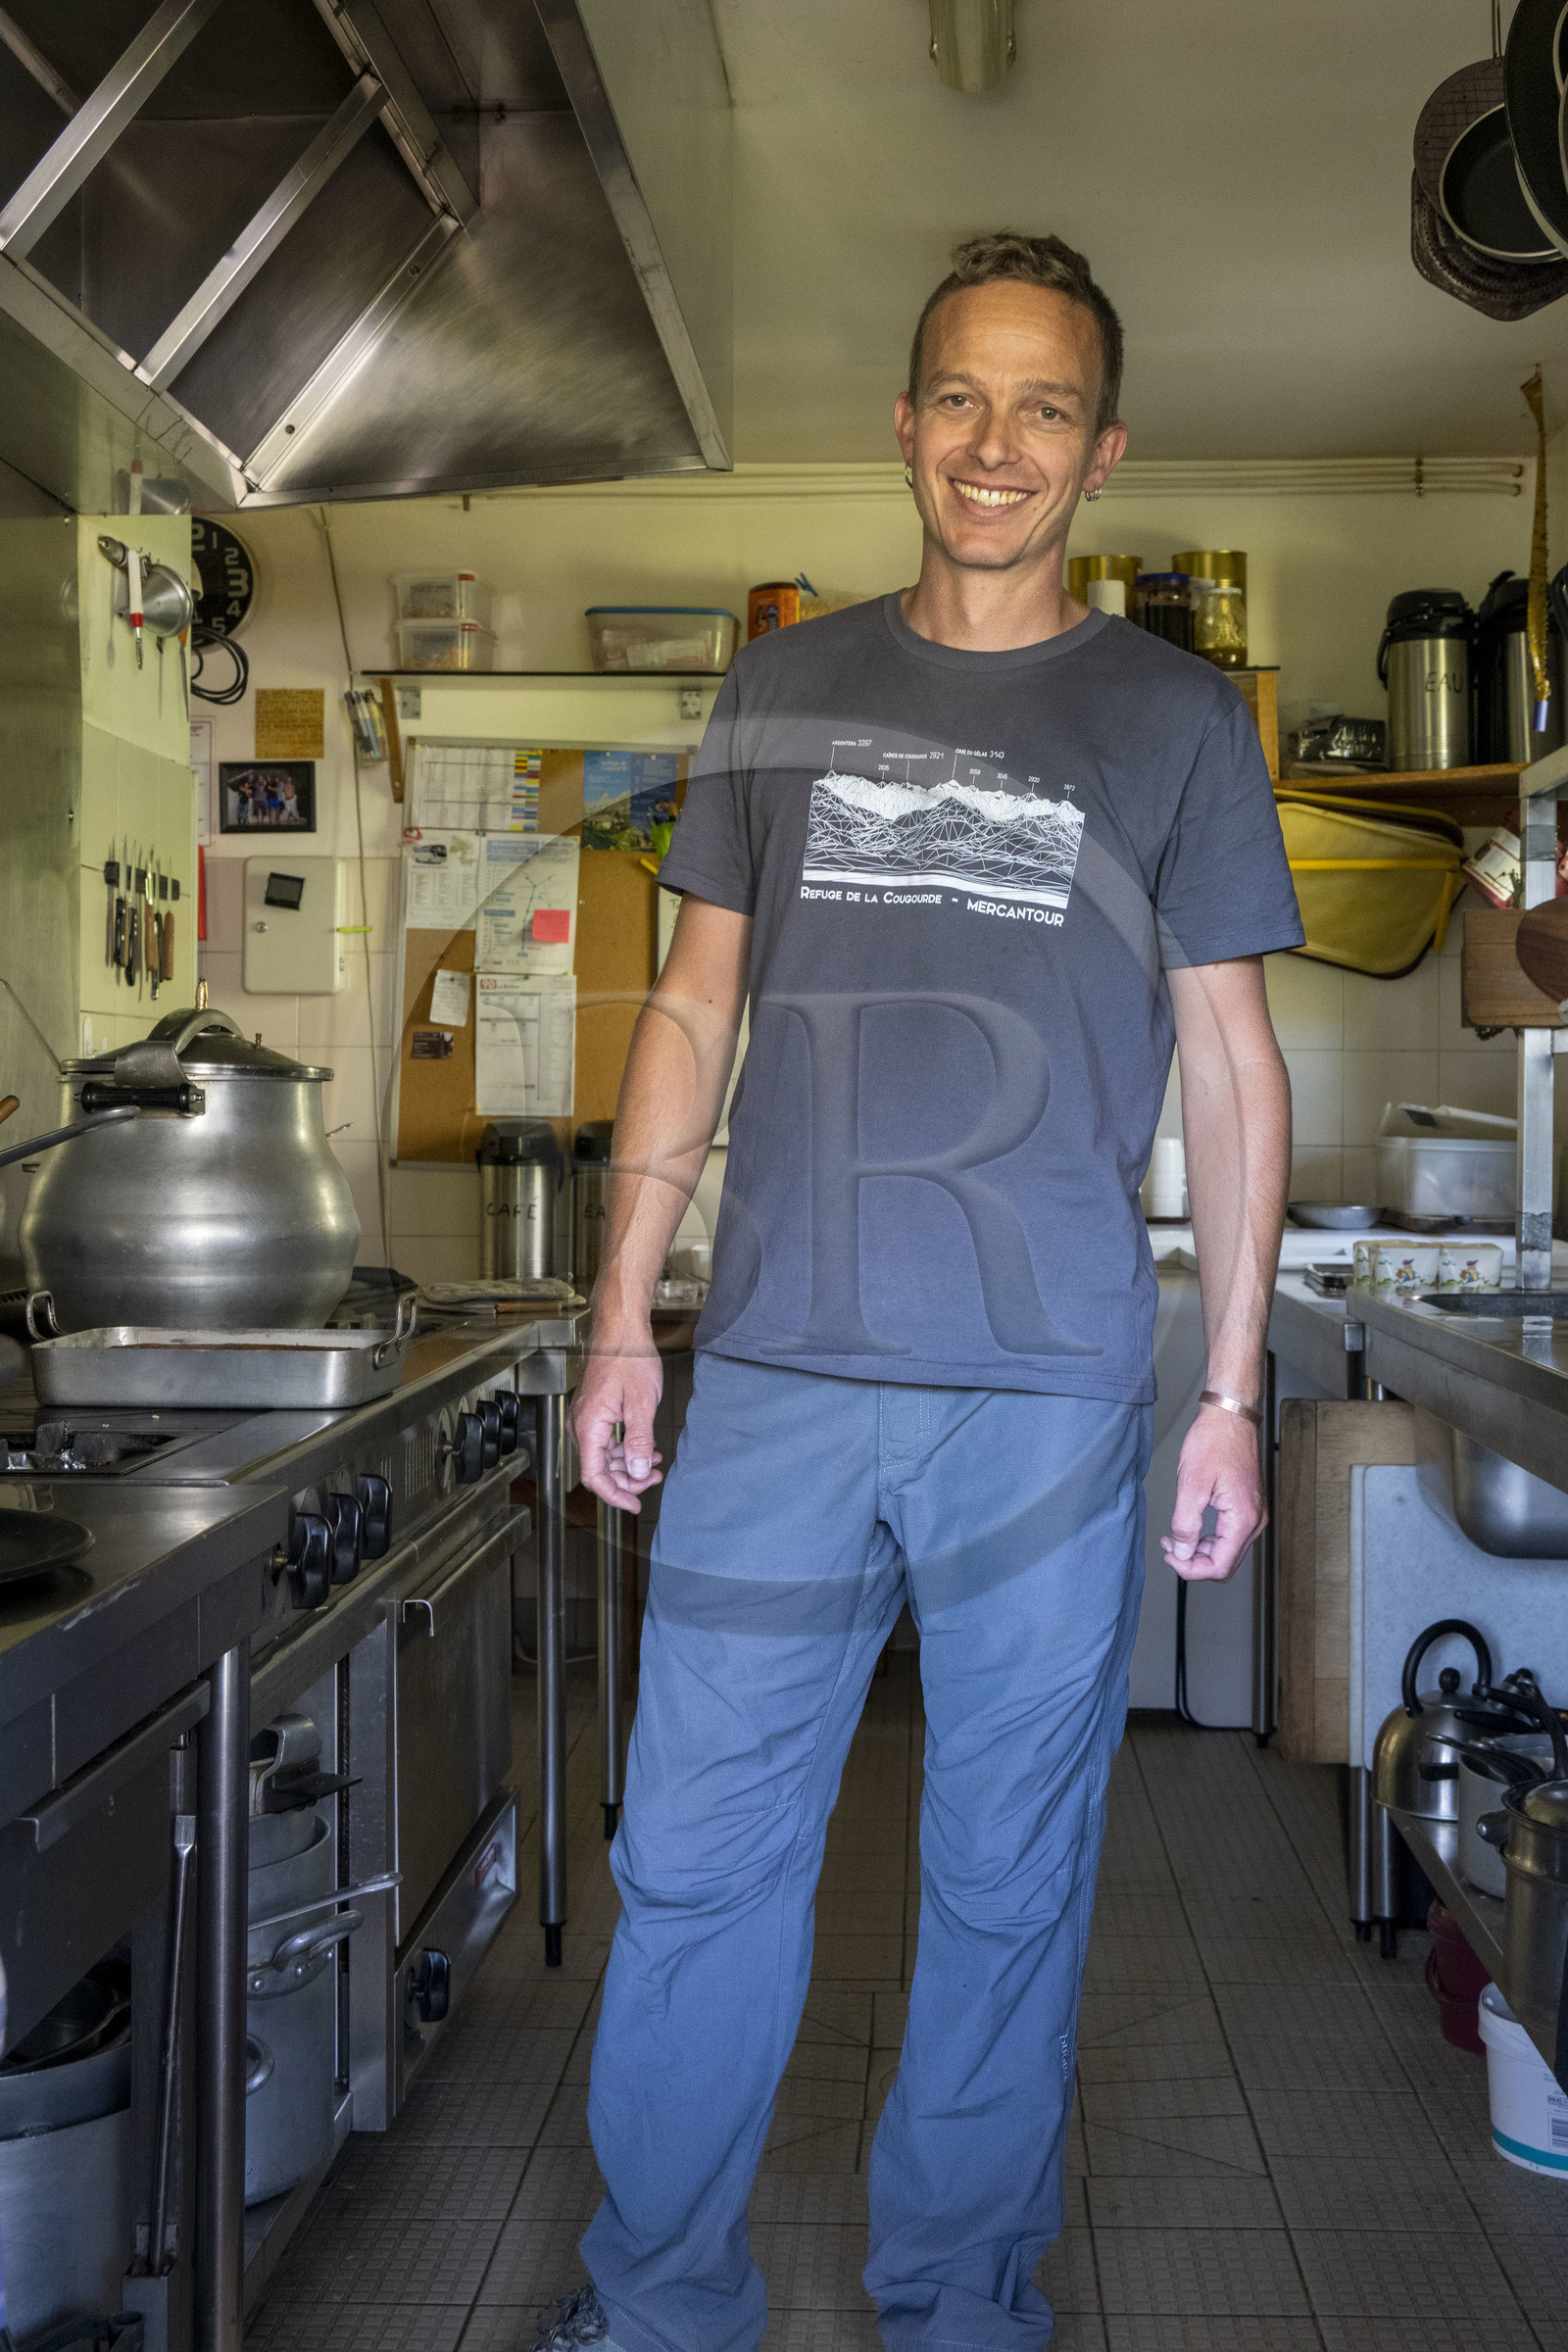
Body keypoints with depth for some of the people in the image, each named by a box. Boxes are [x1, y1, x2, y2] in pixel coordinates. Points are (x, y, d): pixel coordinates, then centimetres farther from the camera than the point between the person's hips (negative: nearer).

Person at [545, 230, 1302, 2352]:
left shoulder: (1175, 717, 6)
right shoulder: (785, 689, 12)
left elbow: (1229, 1064, 5)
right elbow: (695, 1010, 13)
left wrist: (1233, 1396, -1)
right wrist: (623, 1317, 6)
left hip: (1050, 1395, -1)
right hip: (777, 1375, 2)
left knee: (1009, 1885, 9)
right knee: (694, 1856, 6)